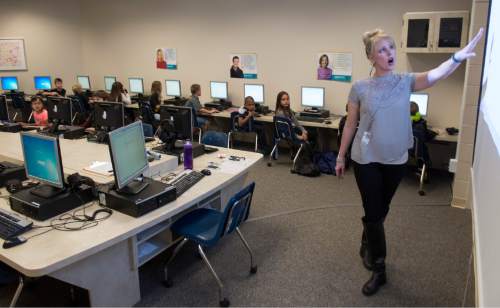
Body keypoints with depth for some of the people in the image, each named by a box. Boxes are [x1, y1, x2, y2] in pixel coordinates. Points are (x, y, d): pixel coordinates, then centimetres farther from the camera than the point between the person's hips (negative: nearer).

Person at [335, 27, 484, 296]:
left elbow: (435, 74, -22)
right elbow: (350, 125, 1)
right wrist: (341, 156, 4)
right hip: (366, 159, -2)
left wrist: (458, 57, -41)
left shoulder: (406, 82, -2)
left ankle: (367, 246, 46)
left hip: (395, 160, 2)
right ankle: (378, 270, 17)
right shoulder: (360, 88, -6)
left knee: (380, 211, 19)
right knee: (373, 213, 1)